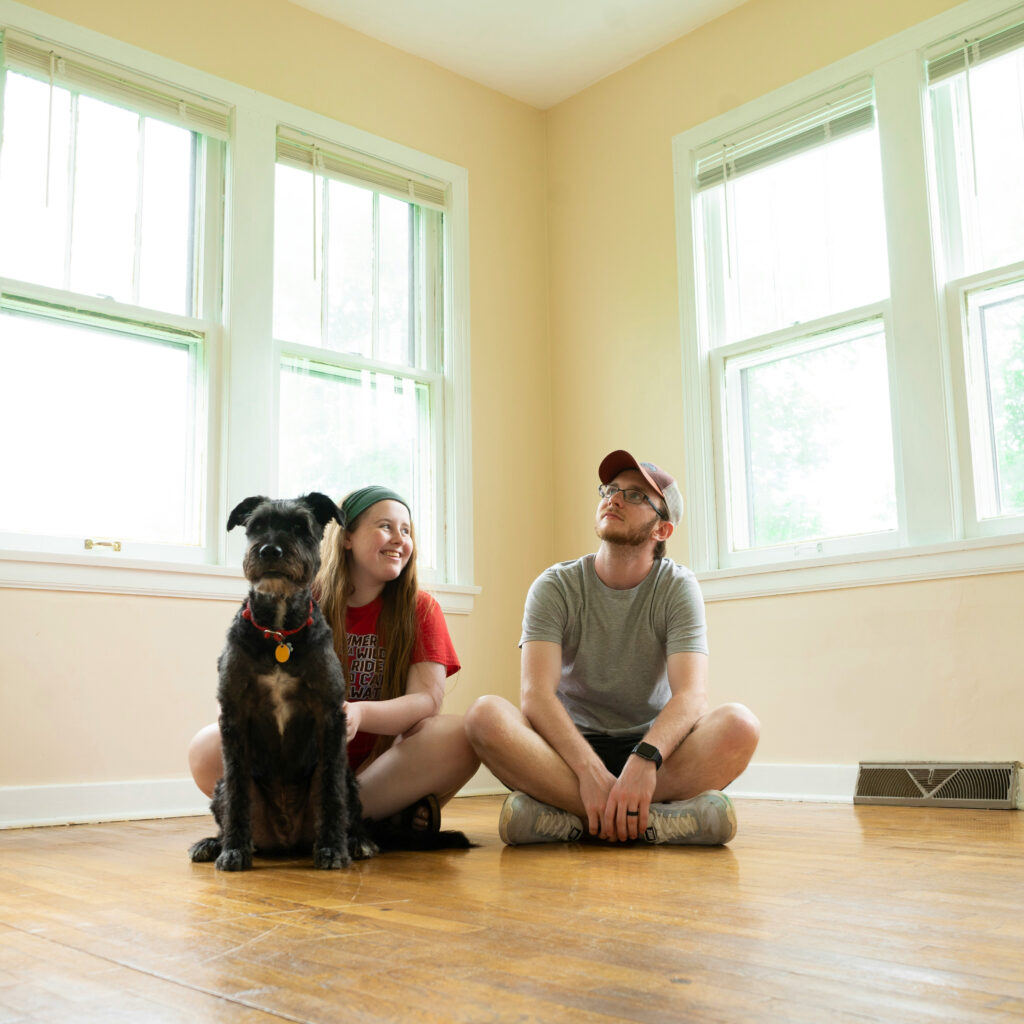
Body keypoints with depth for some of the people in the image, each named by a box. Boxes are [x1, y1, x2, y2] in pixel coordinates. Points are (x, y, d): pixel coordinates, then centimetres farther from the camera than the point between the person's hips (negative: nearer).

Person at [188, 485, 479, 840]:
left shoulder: (420, 609, 4)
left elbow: (427, 699, -10)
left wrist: (358, 714, -30)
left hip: (381, 765, 0)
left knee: (458, 736, -29)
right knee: (208, 748, -26)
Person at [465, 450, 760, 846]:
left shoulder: (678, 587, -3)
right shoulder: (555, 587, -3)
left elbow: (691, 695, -17)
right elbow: (536, 693, -17)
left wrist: (645, 759, -38)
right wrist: (591, 771, -35)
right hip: (569, 750, 0)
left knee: (739, 724, -29)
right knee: (486, 715, -29)